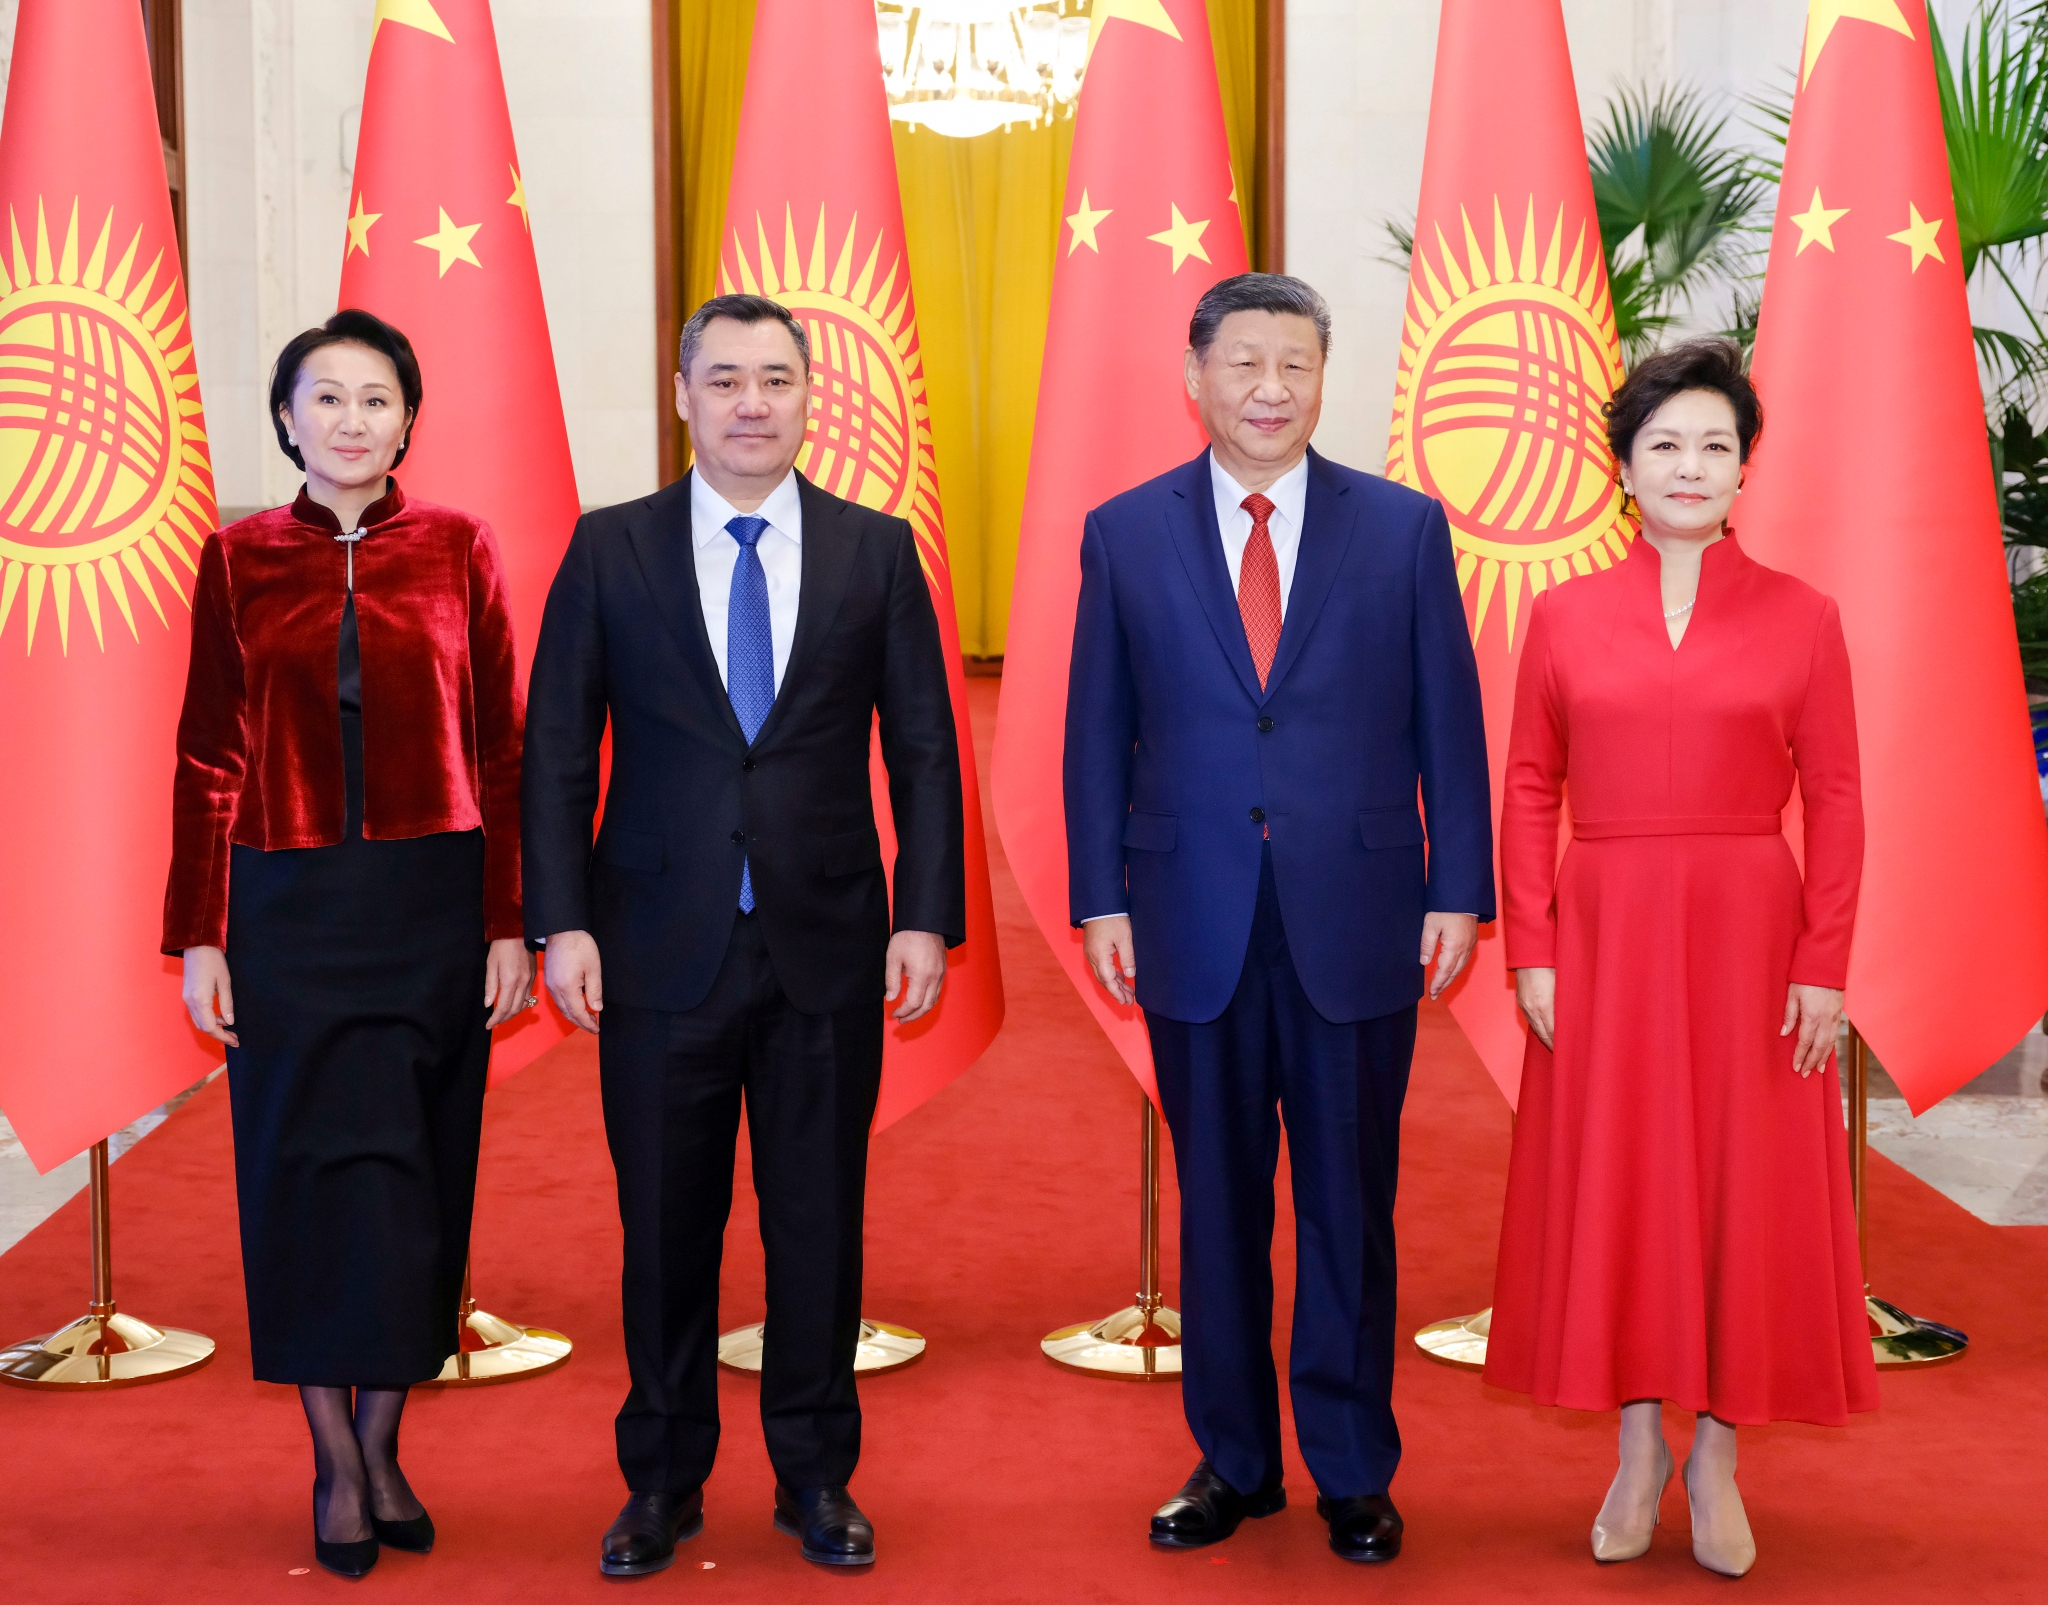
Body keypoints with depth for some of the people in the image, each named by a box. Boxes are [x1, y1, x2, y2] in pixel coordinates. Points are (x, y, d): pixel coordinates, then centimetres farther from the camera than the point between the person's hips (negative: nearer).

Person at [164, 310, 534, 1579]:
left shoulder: (459, 549, 2)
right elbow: (211, 760, 3)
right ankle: (336, 1462, 13)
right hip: (293, 905, 0)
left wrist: (511, 925, -4)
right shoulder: (239, 561, 3)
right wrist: (199, 937, -2)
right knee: (318, 1167, 1)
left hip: (434, 900, 0)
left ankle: (384, 1440, 20)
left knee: (420, 1171, 6)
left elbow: (503, 750, 1)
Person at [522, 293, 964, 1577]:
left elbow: (924, 750, 4)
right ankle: (666, 1481, 24)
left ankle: (817, 1475, 24)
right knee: (666, 1223, 8)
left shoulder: (878, 551, 4)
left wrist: (927, 916, -3)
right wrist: (563, 921, -5)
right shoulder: (610, 550, 2)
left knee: (820, 1220, 8)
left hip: (826, 944, 1)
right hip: (662, 947, 0)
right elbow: (559, 751, 2)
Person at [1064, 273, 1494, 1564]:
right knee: (1217, 1205, 10)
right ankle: (1234, 1460, 23)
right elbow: (1099, 737, 6)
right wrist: (1101, 899, 0)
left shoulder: (1404, 528, 3)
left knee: (1351, 1206, 7)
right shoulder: (1126, 536, 4)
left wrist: (1458, 889, -2)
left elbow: (1448, 723, 3)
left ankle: (1355, 1471, 20)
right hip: (1195, 924, 1)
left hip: (1358, 921, -1)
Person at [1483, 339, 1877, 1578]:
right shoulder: (1567, 615, 4)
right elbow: (1530, 791, 4)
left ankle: (1719, 1458, 19)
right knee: (1610, 1188, 6)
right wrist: (1533, 951, -4)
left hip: (1750, 940, -1)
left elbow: (1838, 804, -1)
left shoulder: (1802, 617, 1)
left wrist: (1825, 968, -7)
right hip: (1605, 940, 1)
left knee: (1747, 1192, 4)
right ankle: (1638, 1451, 21)